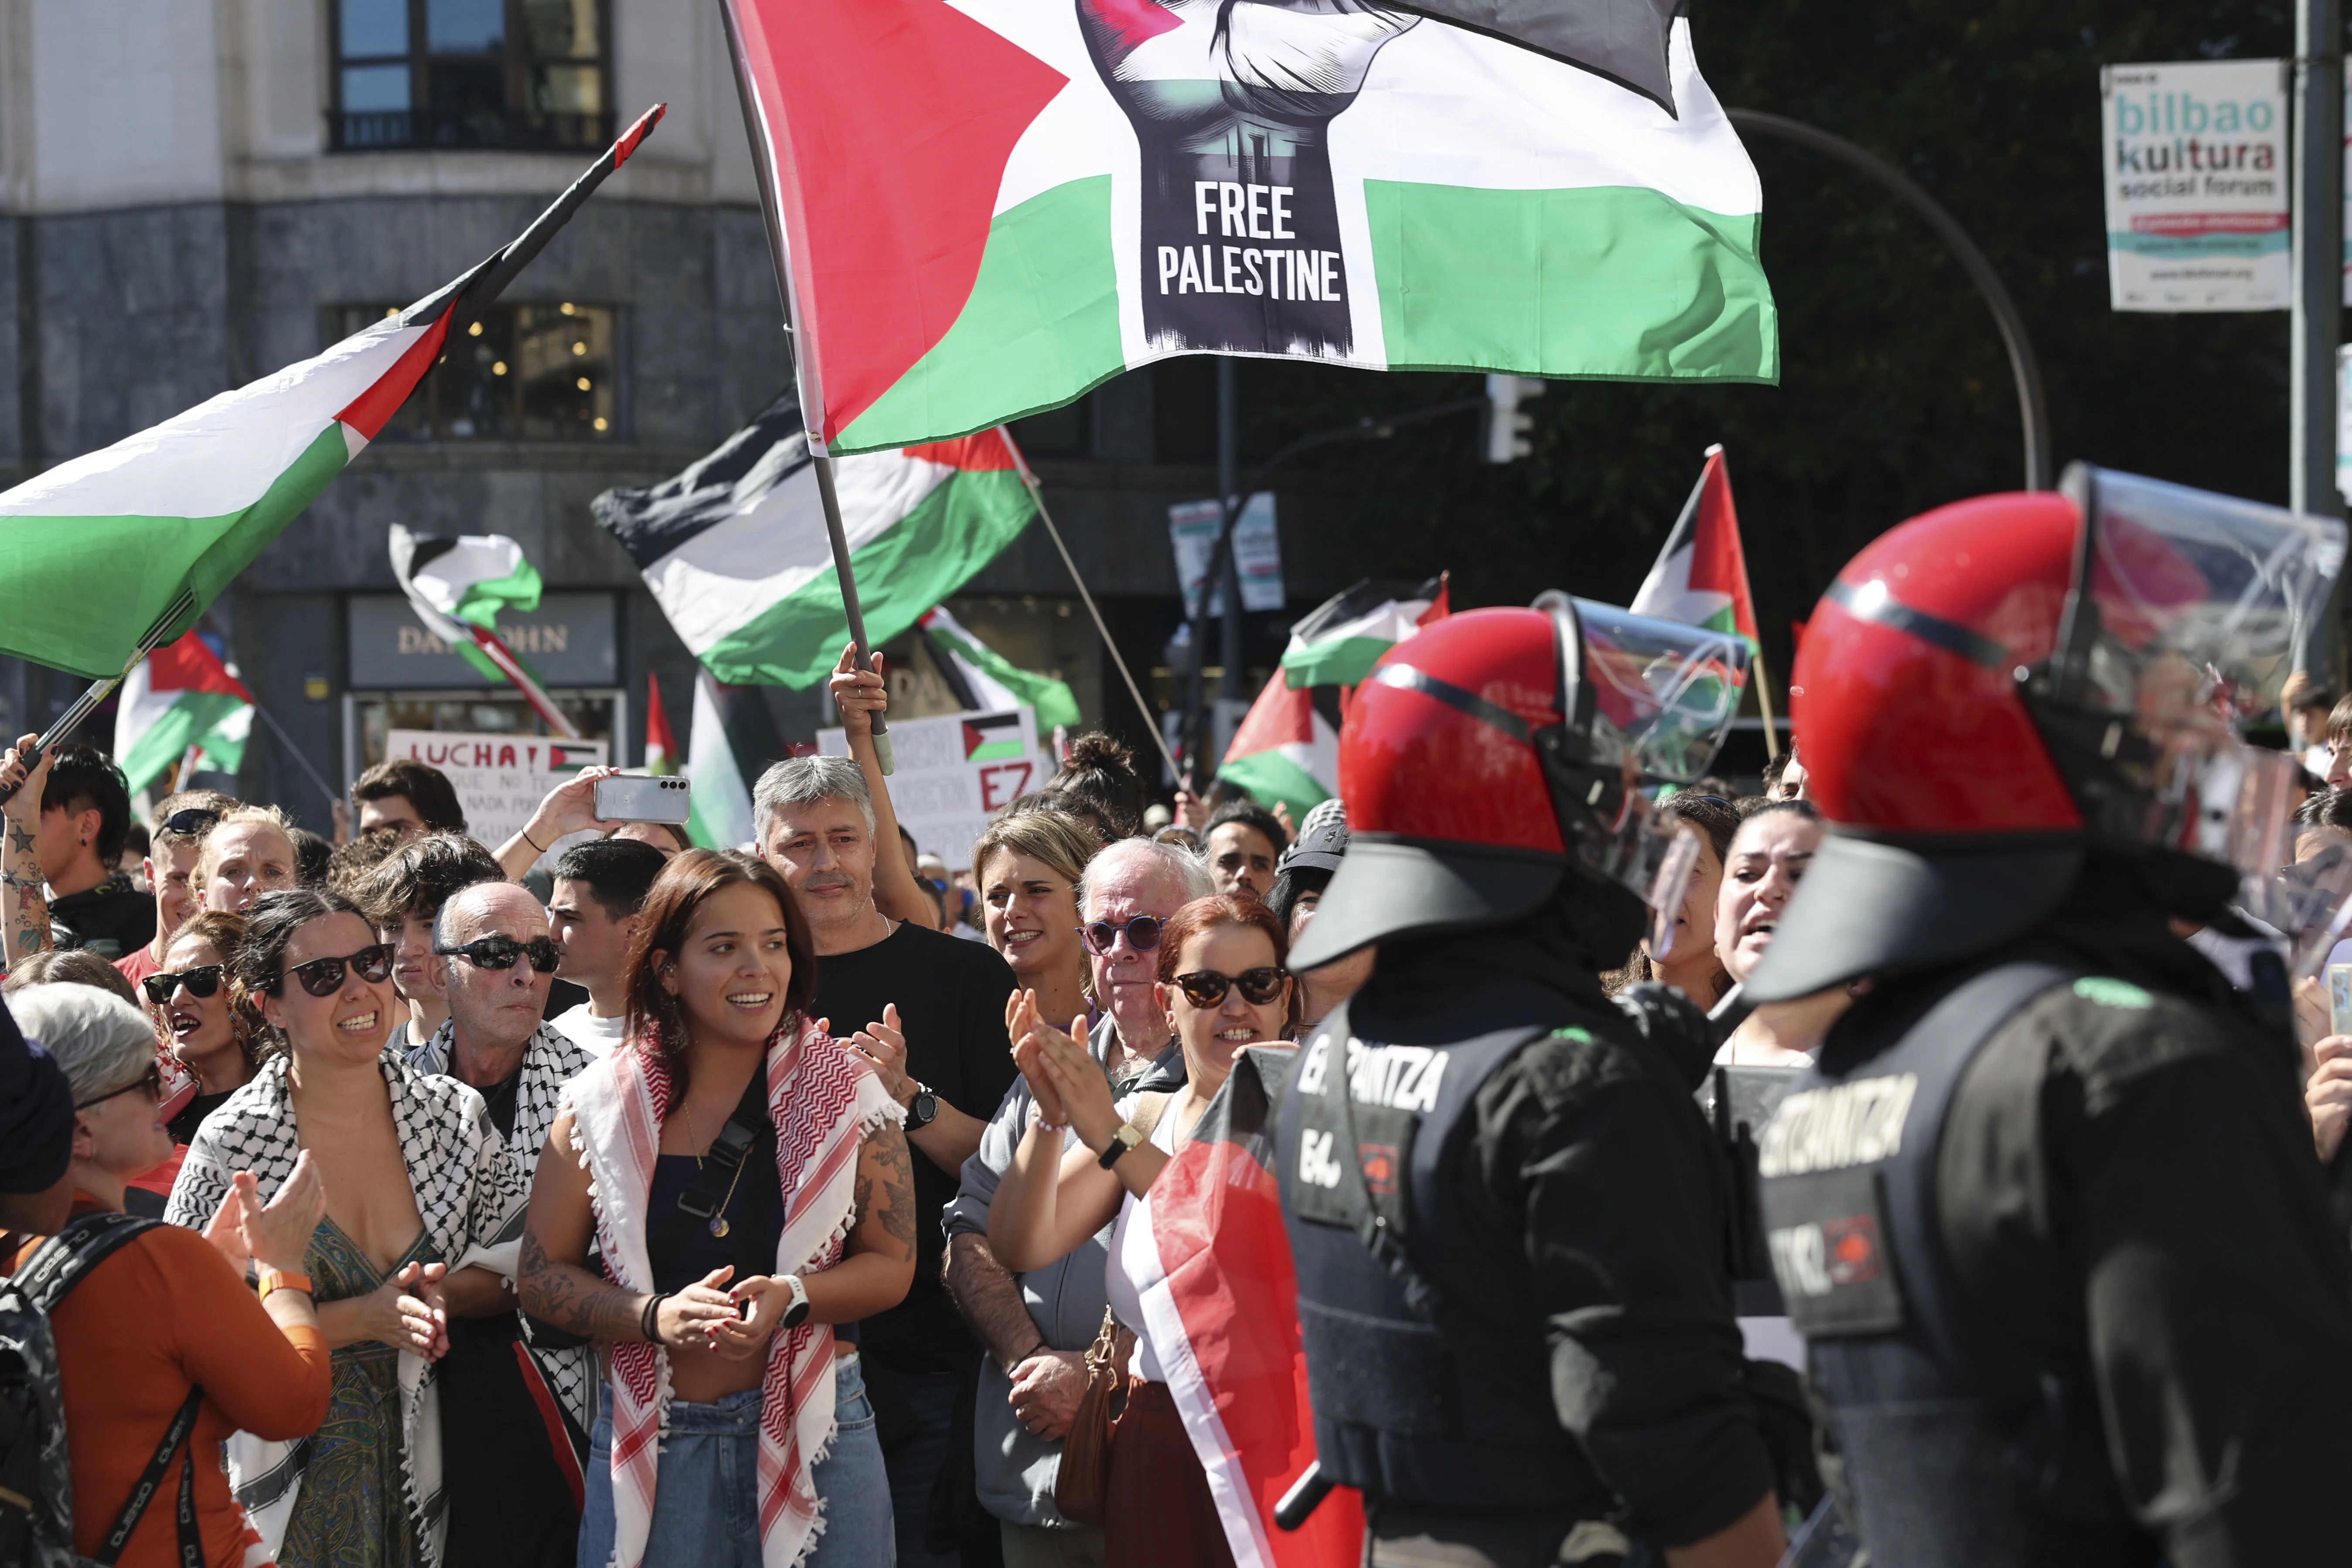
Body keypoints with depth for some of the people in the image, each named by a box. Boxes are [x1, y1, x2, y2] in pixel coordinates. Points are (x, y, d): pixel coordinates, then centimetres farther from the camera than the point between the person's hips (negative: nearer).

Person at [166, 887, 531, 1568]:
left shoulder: (456, 1116, -1)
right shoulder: (230, 1146, -11)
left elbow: (516, 1268, 7)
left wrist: (438, 1295, -14)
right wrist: (365, 1318, -19)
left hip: (426, 1455, 3)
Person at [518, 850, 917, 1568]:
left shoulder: (847, 1091, 0)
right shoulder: (601, 1104, 1)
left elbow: (891, 1265, 0)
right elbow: (542, 1276, 3)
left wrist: (792, 1296, -20)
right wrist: (656, 1316, -15)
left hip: (815, 1434, 0)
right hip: (650, 1447, 0)